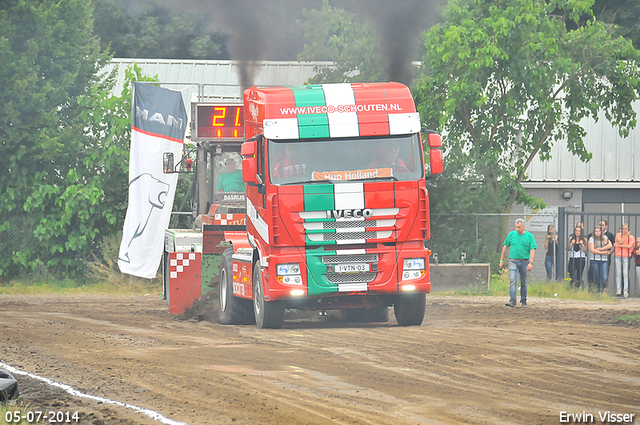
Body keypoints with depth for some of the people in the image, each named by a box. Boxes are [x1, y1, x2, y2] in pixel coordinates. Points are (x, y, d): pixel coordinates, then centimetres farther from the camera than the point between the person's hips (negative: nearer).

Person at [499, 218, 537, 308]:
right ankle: (512, 301, -21)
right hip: (513, 261, 0)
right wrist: (502, 261, 10)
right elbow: (505, 247, 10)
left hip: (524, 261, 0)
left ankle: (523, 301, 23)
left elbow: (532, 250, -4)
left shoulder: (529, 236, -1)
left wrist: (531, 263, -14)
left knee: (524, 283, 10)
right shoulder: (511, 234, 3)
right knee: (512, 281, -15)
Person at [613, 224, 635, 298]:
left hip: (626, 257, -2)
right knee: (618, 273, -2)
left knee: (625, 274, -9)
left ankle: (625, 291, -10)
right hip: (618, 256, 2)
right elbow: (620, 242, -6)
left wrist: (619, 245, -7)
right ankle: (618, 290, 0)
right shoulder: (618, 235, 11)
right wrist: (626, 235, -6)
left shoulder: (631, 237, 7)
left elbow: (629, 246, -8)